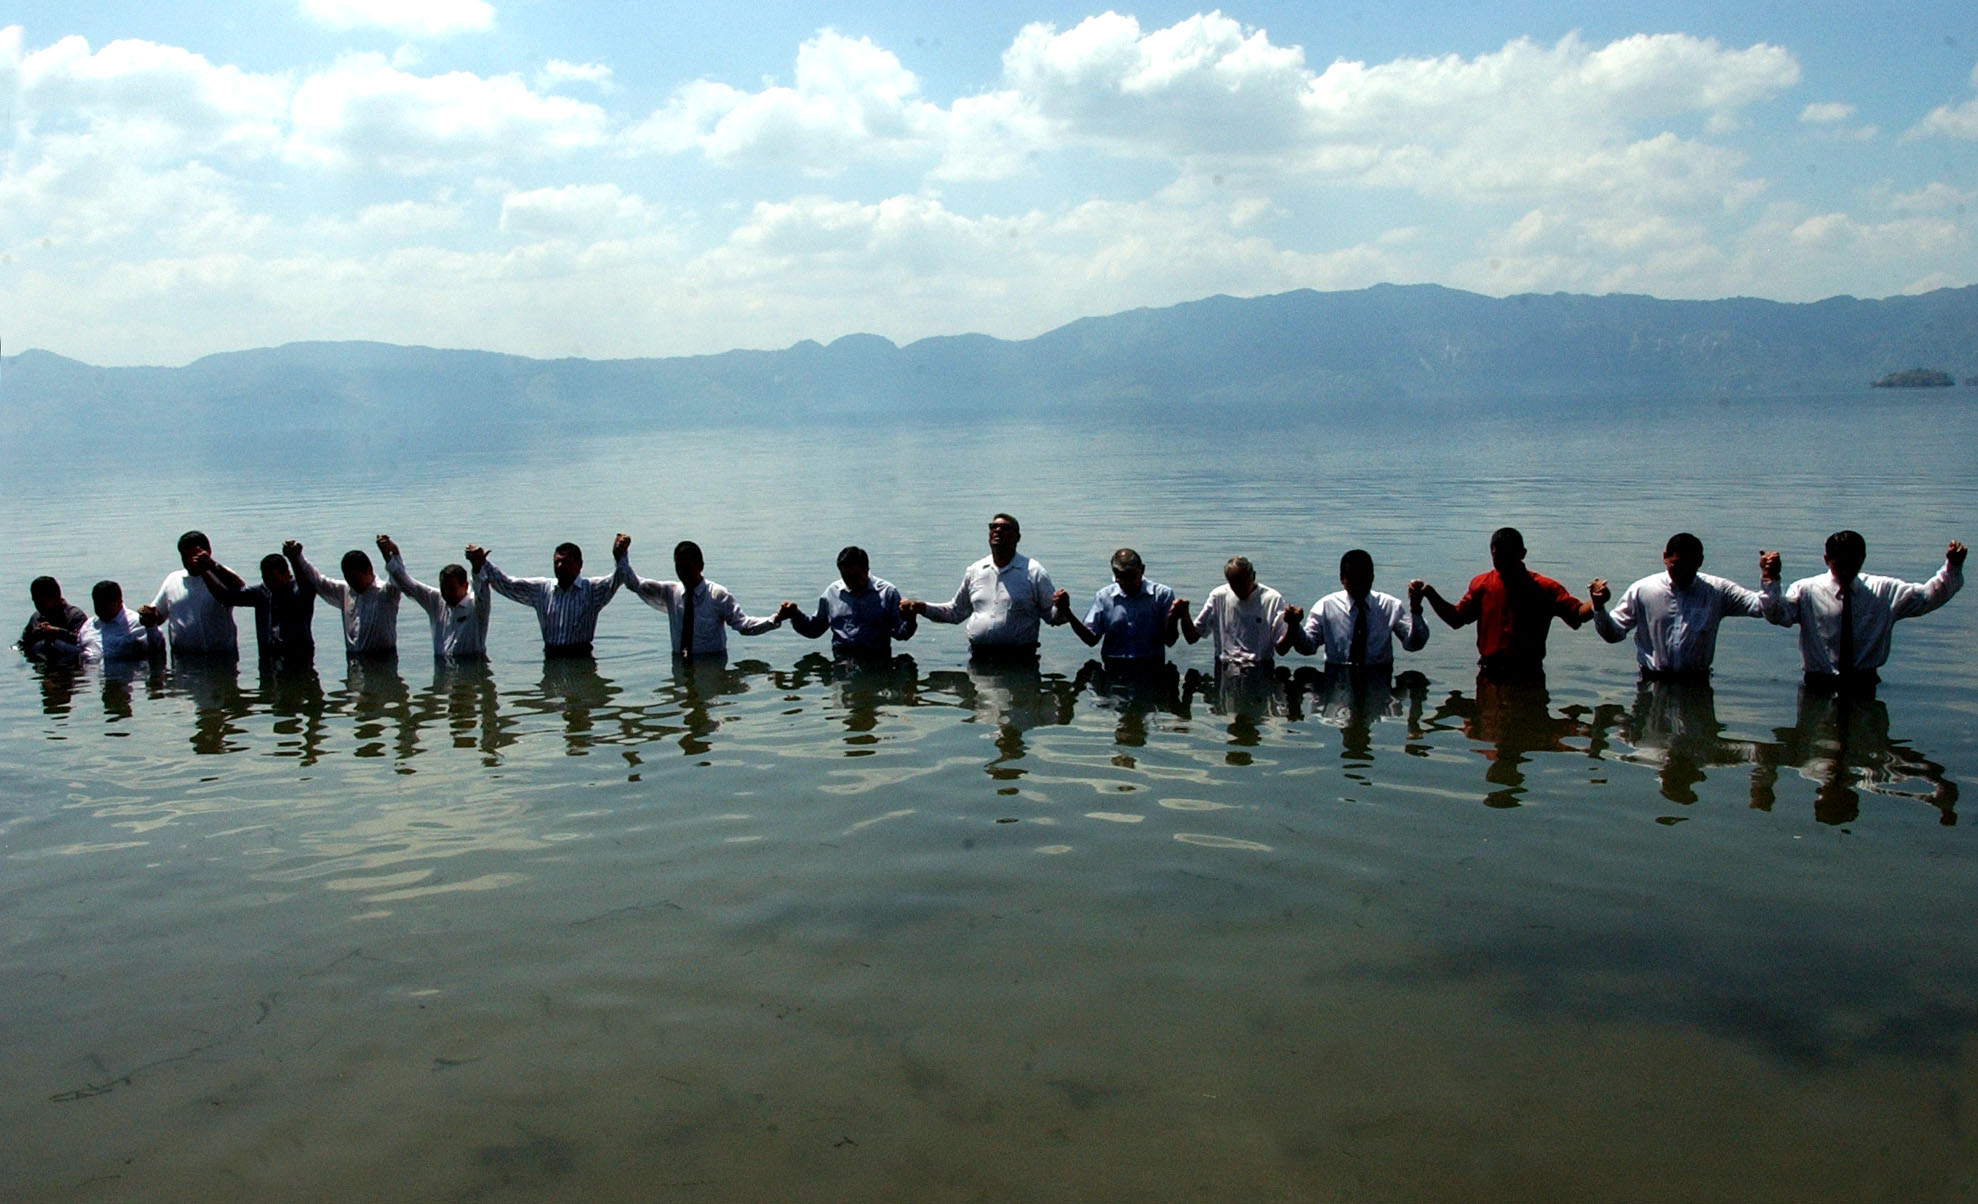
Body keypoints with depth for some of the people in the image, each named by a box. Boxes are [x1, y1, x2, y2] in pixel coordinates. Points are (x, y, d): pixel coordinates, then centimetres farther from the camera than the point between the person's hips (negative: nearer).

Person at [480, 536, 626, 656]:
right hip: (551, 656, 3)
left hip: (581, 657, -3)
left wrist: (619, 558, -38)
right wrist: (483, 563, 2)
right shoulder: (541, 588, 13)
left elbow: (613, 582, -17)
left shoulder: (592, 589, 1)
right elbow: (506, 584, 14)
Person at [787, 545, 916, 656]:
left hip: (876, 659, -3)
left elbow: (900, 634, 4)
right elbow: (814, 630, 24)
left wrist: (909, 621, -17)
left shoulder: (887, 592, 5)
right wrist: (795, 615, 8)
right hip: (840, 658, 3)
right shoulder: (832, 592, 15)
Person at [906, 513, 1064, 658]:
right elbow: (956, 611, 24)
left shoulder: (1034, 572, 3)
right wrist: (922, 608, 14)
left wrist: (1060, 609, -22)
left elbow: (1051, 615, 1)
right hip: (979, 659, 3)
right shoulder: (974, 571, 14)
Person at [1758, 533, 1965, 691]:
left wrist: (1953, 567, -11)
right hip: (1820, 687, -2)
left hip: (1866, 684, 2)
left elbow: (1929, 596, 5)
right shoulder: (1806, 590, 0)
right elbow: (1777, 614, -16)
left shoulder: (1885, 591, 10)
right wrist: (1769, 580, -33)